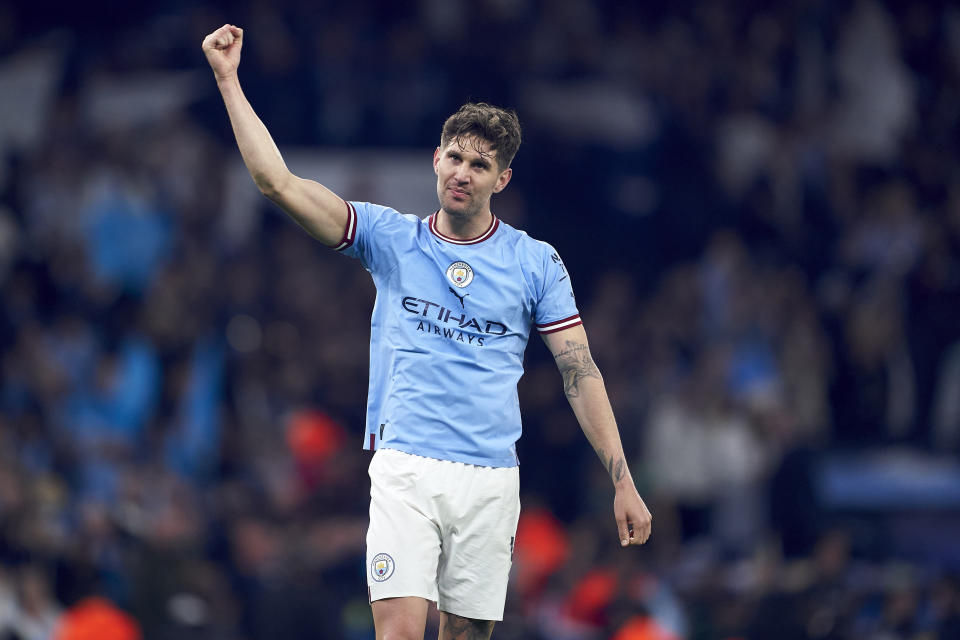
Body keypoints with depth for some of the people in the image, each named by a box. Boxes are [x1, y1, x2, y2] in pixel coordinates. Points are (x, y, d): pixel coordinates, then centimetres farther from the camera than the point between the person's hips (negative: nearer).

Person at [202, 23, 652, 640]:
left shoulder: (536, 262, 6)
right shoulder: (391, 237, 6)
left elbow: (581, 372, 5)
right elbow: (279, 182, 1)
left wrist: (623, 481, 0)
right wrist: (228, 79, -4)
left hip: (490, 477, 1)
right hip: (406, 467, -1)